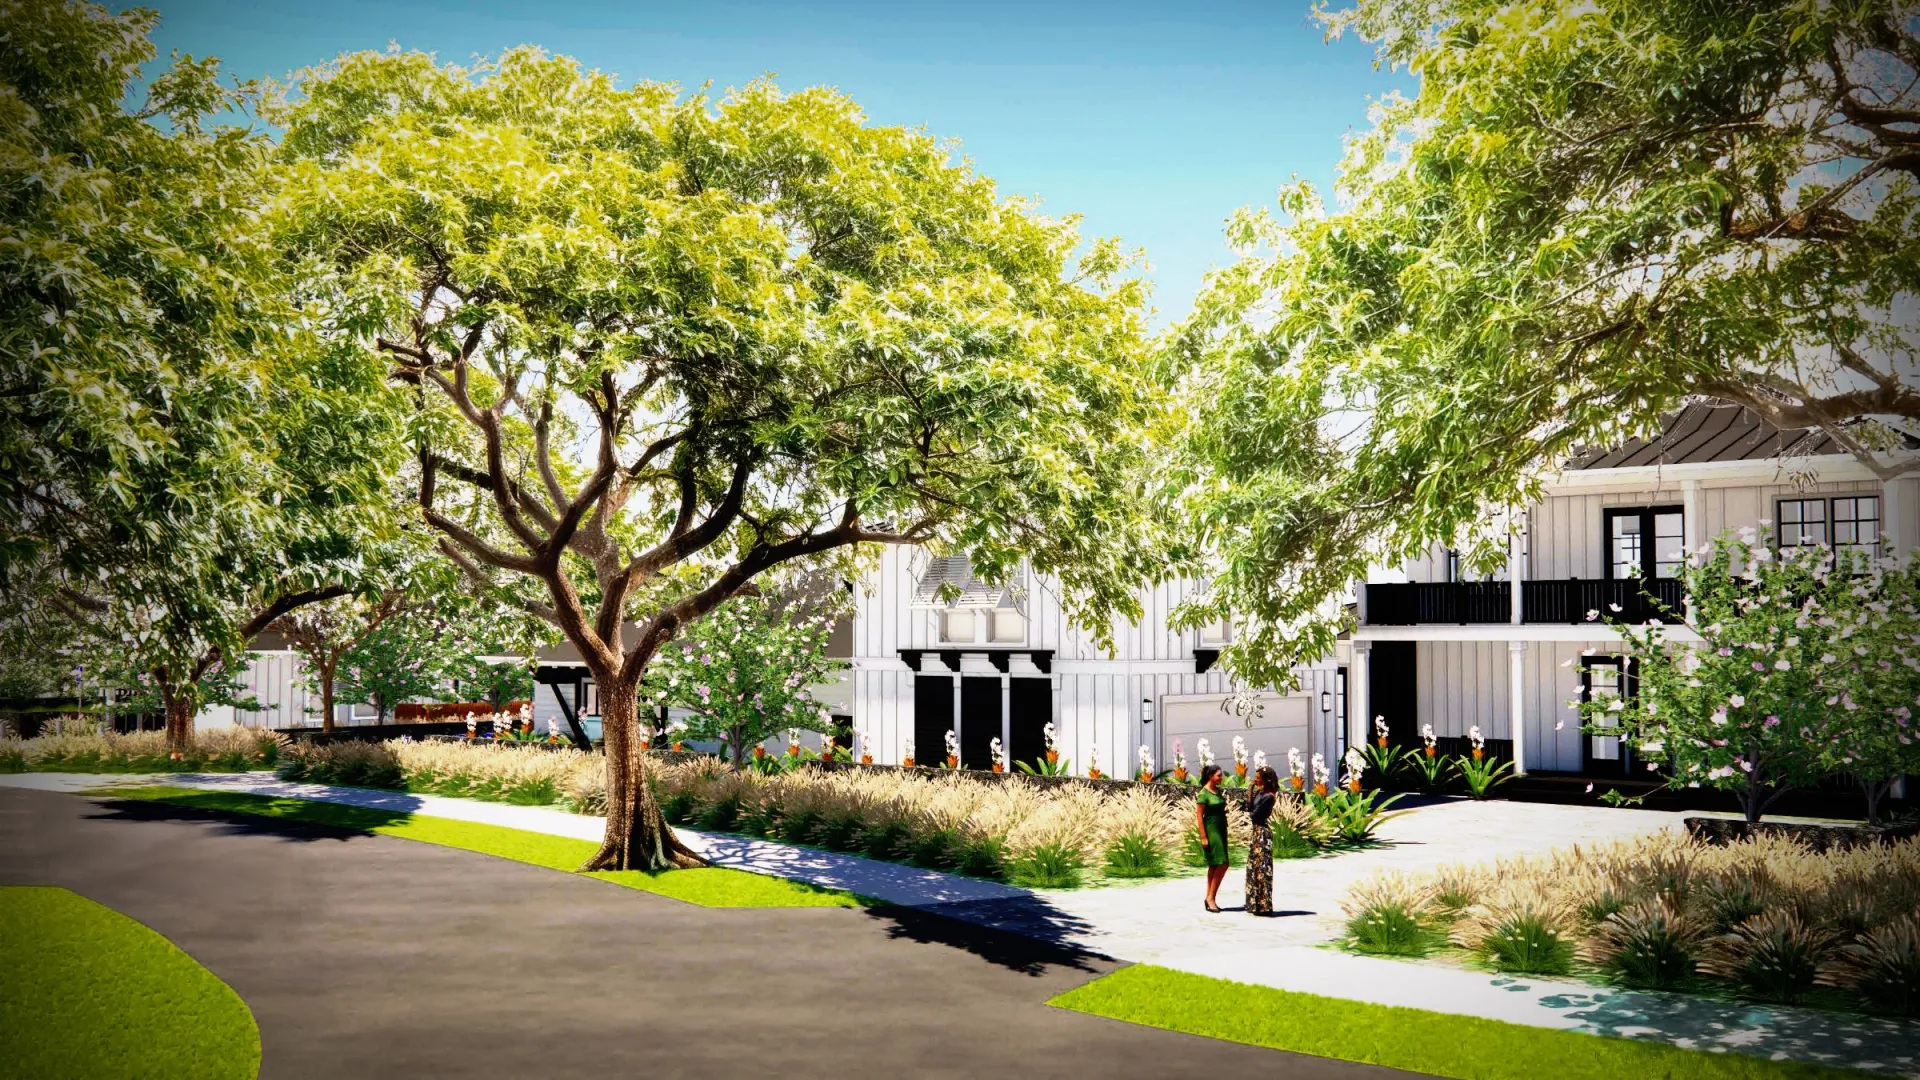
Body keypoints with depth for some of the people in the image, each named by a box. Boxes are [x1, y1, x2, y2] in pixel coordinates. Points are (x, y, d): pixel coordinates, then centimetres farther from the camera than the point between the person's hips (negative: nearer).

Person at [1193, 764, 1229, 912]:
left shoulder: (1218, 791, 10)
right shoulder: (1203, 793, -13)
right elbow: (1199, 816, -15)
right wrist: (1203, 837, -18)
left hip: (1221, 829, 8)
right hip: (1211, 829, -8)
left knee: (1214, 865, 9)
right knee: (1222, 864, -13)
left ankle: (1210, 897, 12)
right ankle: (1211, 897, -6)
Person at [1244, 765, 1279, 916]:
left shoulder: (1268, 796, -17)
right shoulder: (1259, 792, 10)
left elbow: (1254, 814, -16)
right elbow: (1249, 807, 6)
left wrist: (1248, 814, 6)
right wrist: (1251, 789, 1)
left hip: (1262, 833, -10)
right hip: (1256, 831, 10)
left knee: (1261, 868, -5)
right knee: (1254, 867, 14)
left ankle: (1263, 905, 0)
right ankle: (1255, 903, 21)